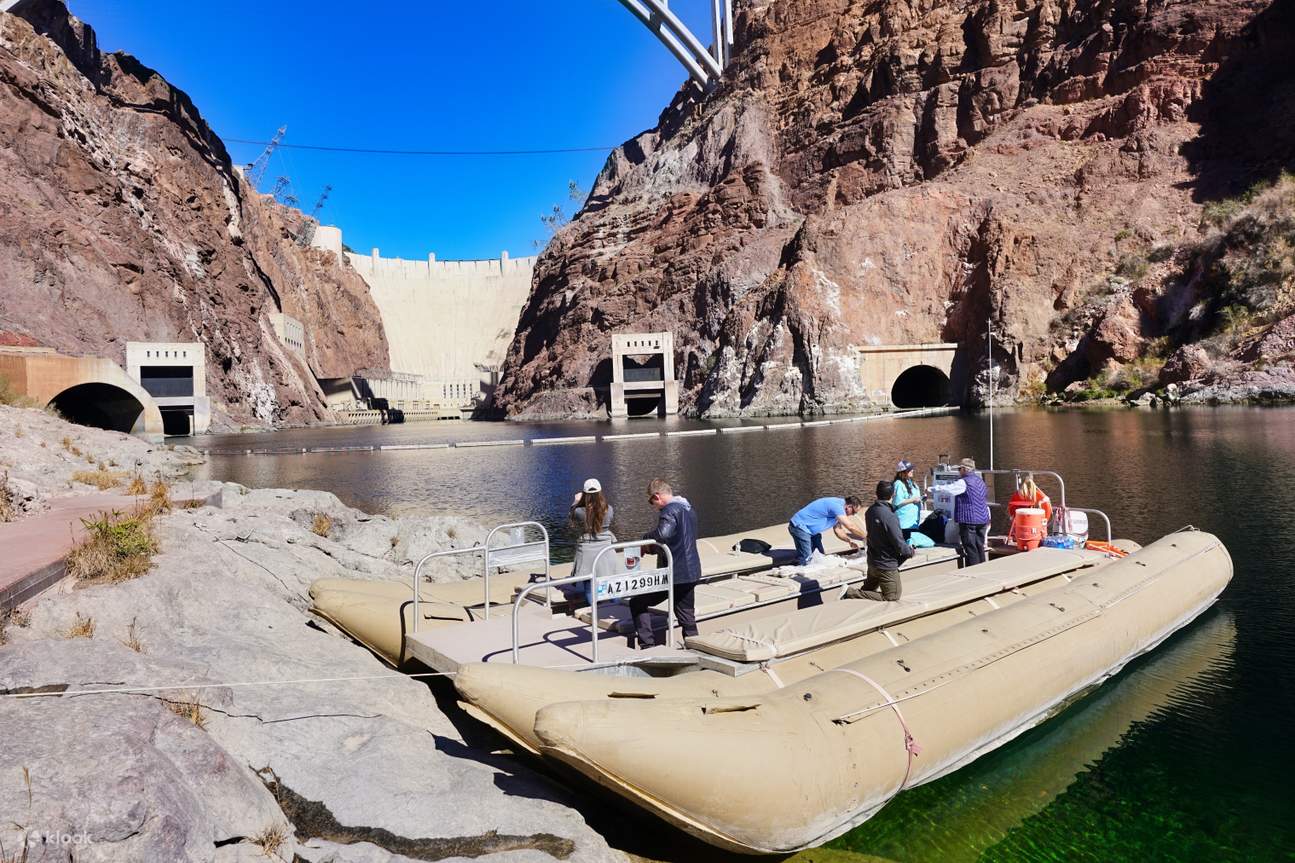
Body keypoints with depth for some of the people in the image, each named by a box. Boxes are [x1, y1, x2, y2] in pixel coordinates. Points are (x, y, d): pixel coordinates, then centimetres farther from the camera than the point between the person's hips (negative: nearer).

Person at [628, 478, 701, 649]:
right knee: (687, 617, 17)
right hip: (691, 573, 9)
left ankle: (648, 645, -1)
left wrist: (646, 537, -16)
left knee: (638, 603, 3)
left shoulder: (670, 510, -16)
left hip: (673, 574, -9)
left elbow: (663, 533, -36)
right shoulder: (689, 509, 14)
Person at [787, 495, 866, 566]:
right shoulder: (836, 506, -24)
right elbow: (851, 527, -25)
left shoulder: (838, 505, 8)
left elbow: (838, 529, 15)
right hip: (799, 526, -11)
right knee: (805, 560, -15)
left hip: (810, 529, 11)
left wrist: (849, 540, 2)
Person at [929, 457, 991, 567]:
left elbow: (946, 488, -15)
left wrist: (930, 489, 0)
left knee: (971, 549, -5)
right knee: (980, 548, 13)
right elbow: (985, 501, 20)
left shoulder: (964, 483, -14)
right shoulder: (980, 480, 14)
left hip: (969, 521, -8)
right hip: (982, 519, 8)